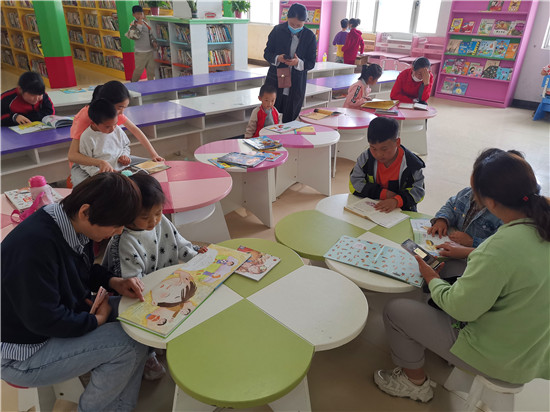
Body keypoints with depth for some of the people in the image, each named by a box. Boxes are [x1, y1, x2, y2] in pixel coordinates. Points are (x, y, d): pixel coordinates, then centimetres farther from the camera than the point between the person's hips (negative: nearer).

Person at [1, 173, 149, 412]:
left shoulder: (74, 224, -6)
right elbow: (44, 319, -29)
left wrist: (114, 282, -5)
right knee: (129, 346, -20)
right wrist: (98, 319, -16)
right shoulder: (35, 244, -33)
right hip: (21, 354, -9)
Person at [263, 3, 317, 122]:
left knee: (290, 121, 6)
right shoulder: (278, 30, 0)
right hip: (275, 82, 1)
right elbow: (267, 53, 3)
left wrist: (298, 63, -22)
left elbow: (311, 63, -1)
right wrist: (278, 58, -19)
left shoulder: (310, 36, -1)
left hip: (296, 86, 0)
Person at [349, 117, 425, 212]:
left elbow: (418, 190, -10)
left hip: (402, 210, 1)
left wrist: (396, 201, -31)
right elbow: (354, 183, -6)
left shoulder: (411, 163, -8)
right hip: (370, 207, 0)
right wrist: (384, 193, -14)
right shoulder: (366, 158, -3)